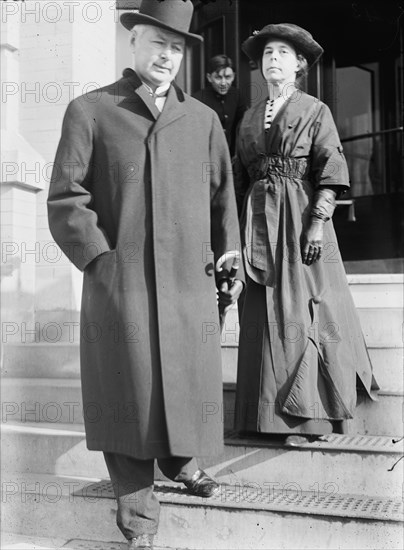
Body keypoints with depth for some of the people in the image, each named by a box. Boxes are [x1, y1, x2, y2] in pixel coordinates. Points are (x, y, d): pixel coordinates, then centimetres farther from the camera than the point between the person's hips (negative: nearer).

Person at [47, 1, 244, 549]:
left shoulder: (203, 119, 12)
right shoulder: (89, 111, 2)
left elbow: (223, 197, 15)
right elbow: (65, 200, -2)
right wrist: (102, 261, -9)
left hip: (190, 281, 3)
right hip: (119, 283, -3)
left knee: (189, 380, 13)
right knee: (131, 389, 3)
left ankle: (181, 459, 43)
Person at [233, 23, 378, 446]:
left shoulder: (315, 111, 3)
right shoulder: (249, 118, 16)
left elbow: (331, 172, -5)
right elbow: (240, 178, 16)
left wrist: (317, 222, -16)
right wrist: (241, 230, 9)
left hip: (300, 217, -4)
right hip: (258, 222, 5)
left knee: (302, 311, -4)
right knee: (267, 315, 5)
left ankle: (307, 416, 3)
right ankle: (271, 414, 14)